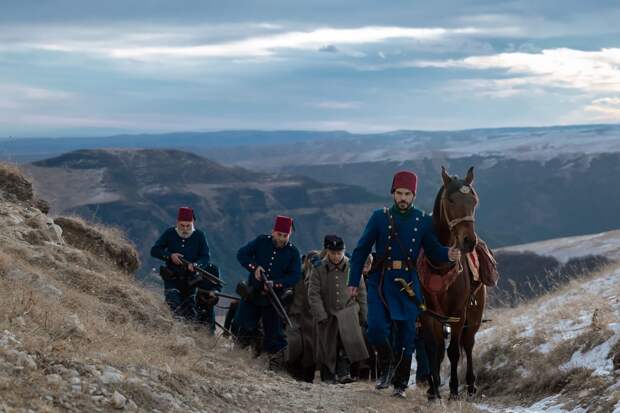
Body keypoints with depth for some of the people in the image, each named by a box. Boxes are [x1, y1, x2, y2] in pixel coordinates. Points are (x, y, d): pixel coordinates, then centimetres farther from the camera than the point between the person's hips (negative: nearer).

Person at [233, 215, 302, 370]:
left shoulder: (293, 252, -3)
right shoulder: (261, 242, 0)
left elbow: (295, 276, -9)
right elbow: (242, 254, 0)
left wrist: (275, 284, -22)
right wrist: (255, 267, -17)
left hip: (274, 298, -1)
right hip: (253, 293, 1)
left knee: (273, 332, 0)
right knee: (241, 325, 0)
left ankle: (276, 362, 10)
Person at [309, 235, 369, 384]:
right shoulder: (319, 269, -1)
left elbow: (361, 292, 9)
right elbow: (313, 293, -3)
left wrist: (363, 314, 8)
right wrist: (320, 315, -12)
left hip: (348, 312, 0)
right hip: (327, 314, 1)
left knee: (349, 341, -20)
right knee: (328, 346, 4)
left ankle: (343, 373, -21)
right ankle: (329, 376, 17)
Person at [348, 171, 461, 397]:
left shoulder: (424, 221, 6)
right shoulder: (379, 217, 2)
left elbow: (433, 251, 7)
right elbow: (361, 250, 5)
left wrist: (449, 255, -16)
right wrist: (354, 281, 0)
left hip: (408, 285, 1)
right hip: (380, 283, -1)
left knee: (406, 335, 4)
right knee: (377, 328, -17)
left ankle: (400, 383, 18)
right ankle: (386, 366, 10)